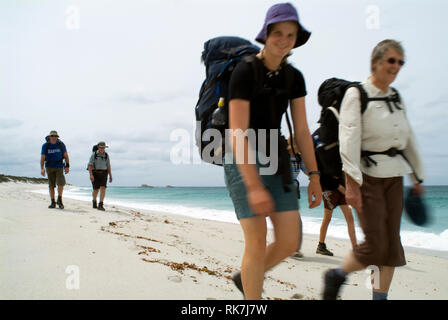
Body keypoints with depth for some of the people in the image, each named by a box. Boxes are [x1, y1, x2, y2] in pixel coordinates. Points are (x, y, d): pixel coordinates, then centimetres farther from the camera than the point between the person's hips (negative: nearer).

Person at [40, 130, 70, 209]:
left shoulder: (61, 144, -2)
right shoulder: (45, 146, -3)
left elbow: (66, 156, 2)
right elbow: (42, 158, -5)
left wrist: (67, 166, -5)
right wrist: (42, 168, -17)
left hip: (59, 167, -1)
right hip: (49, 167, 1)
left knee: (61, 183, -15)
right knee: (51, 185, 4)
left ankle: (59, 200, 3)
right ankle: (53, 203, 11)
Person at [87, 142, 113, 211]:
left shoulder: (106, 155, 4)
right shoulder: (94, 155, -6)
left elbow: (108, 166, 8)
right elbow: (90, 165, -11)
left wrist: (110, 176, 5)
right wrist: (91, 175, -23)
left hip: (103, 174, 2)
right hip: (95, 173, -2)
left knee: (103, 188, -16)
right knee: (96, 189, 4)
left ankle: (101, 205, -19)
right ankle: (94, 202, 32)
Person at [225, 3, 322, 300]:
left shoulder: (294, 77, 6)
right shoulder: (245, 71, -15)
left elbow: (302, 130, 7)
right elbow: (238, 134, -22)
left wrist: (314, 177, 4)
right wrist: (254, 187, -28)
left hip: (276, 160, 6)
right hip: (243, 162, -6)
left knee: (289, 242, 1)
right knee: (258, 243, -10)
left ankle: (245, 277, 29)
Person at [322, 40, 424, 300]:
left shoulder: (396, 98, 14)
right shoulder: (356, 94, -6)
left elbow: (410, 139, 20)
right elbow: (349, 140, -15)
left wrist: (418, 177, 21)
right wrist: (352, 182, -23)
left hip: (394, 176, 7)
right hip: (368, 175, -6)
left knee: (392, 242, 5)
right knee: (376, 244, -8)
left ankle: (381, 296, 17)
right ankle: (336, 276, 16)